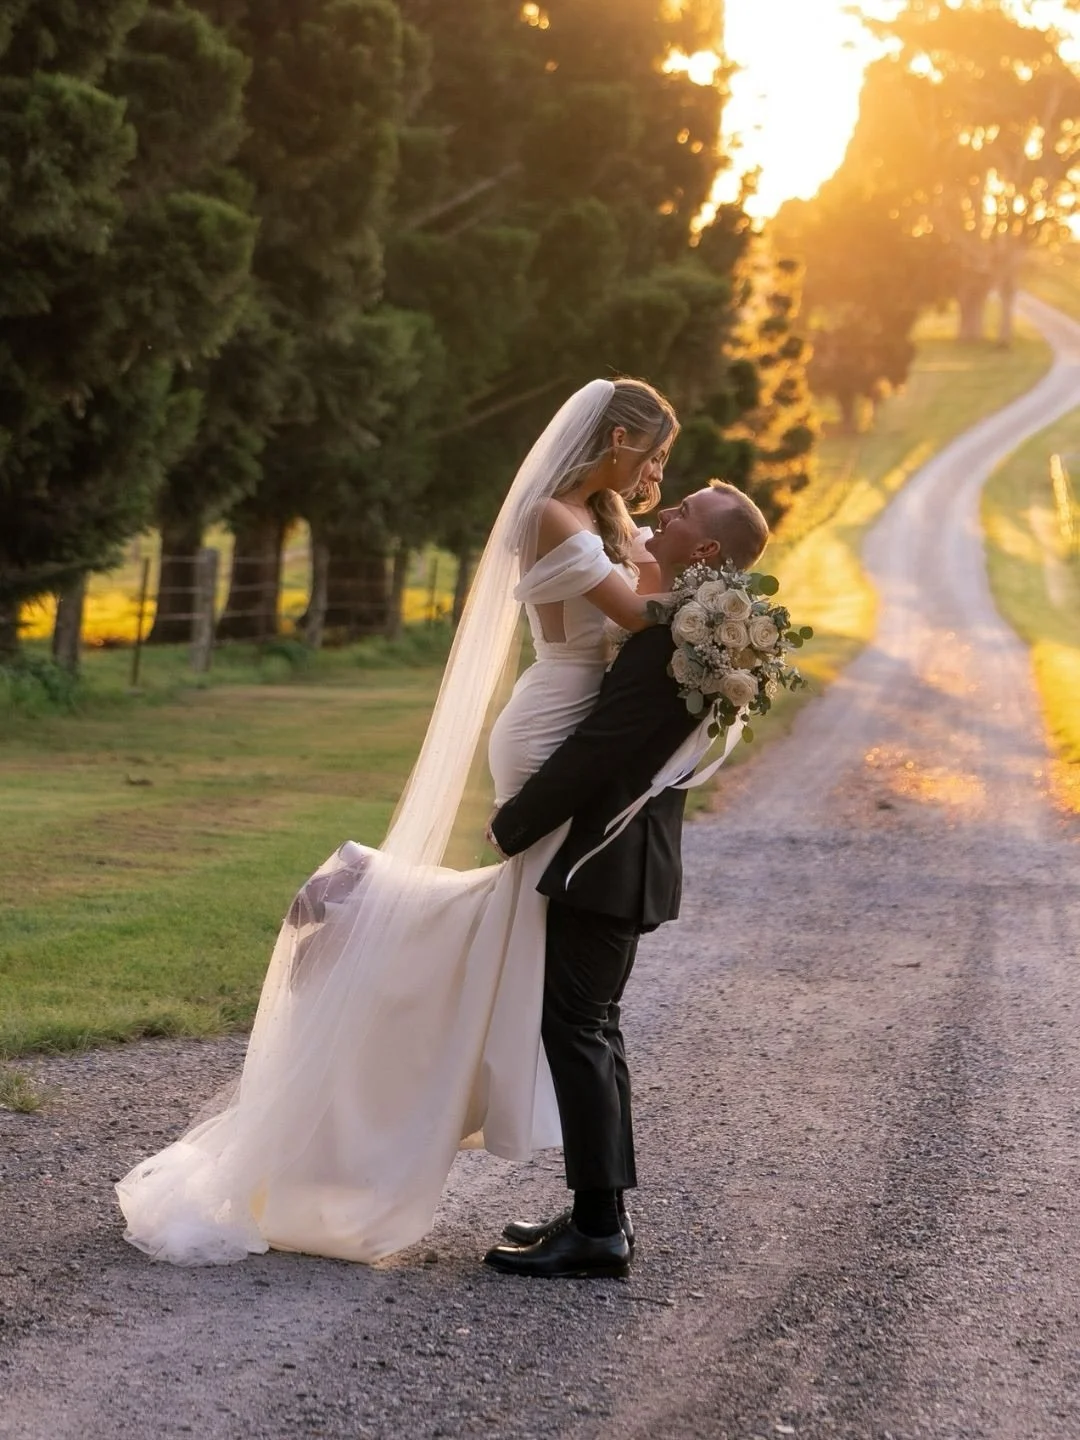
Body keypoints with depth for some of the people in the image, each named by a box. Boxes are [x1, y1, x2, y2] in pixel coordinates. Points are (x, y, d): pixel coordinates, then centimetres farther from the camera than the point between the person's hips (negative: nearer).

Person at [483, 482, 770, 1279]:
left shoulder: (675, 635, -21)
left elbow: (596, 747, -21)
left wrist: (509, 826, -12)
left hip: (607, 858, -10)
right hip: (626, 855, 10)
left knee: (577, 1029, -5)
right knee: (592, 1027, 16)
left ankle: (598, 1228, -1)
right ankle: (604, 1210, 23)